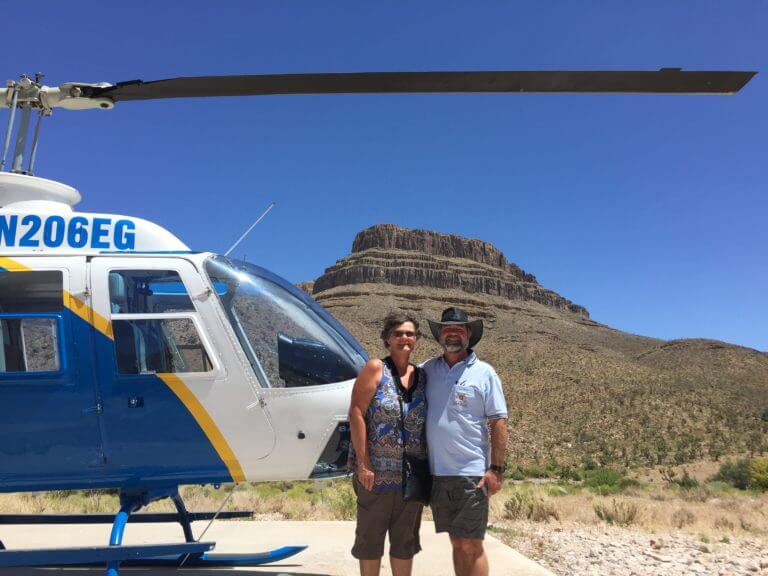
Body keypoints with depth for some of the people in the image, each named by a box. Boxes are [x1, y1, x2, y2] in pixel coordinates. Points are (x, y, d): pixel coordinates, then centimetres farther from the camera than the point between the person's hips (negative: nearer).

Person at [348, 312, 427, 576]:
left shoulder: (421, 376, 7)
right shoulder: (375, 369, -6)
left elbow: (427, 425, 10)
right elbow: (356, 413, -12)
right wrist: (363, 463, -16)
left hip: (411, 474, 4)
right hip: (376, 472, -4)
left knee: (406, 539, 15)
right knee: (371, 536, 8)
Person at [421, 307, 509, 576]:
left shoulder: (484, 372, -2)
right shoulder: (427, 370, 6)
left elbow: (498, 423, -4)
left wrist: (496, 469, -9)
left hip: (471, 473, -4)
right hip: (436, 473, 4)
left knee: (471, 546, 0)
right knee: (456, 543, 15)